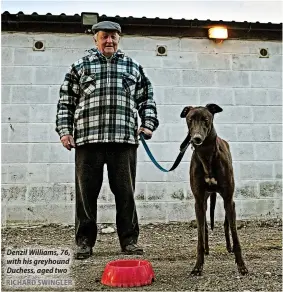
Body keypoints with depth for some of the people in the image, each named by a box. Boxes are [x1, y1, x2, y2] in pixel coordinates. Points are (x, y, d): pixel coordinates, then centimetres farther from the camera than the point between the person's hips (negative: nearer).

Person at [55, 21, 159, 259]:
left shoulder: (133, 67, 19)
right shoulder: (80, 66, 16)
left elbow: (147, 98, 21)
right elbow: (66, 100, 13)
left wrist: (148, 124, 7)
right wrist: (64, 130, 3)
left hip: (124, 140, 1)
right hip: (87, 139, 0)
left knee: (125, 192, 3)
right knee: (86, 192, 2)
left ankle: (129, 240, 13)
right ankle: (85, 241, 13)